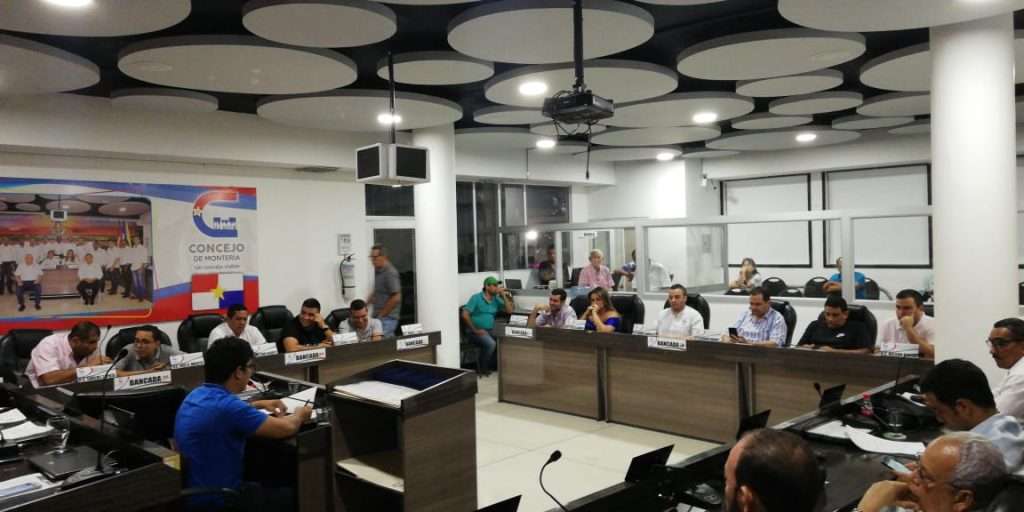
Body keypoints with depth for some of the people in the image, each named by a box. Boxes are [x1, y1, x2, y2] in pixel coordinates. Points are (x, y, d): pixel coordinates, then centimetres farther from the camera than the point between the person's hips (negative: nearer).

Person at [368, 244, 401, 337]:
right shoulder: (378, 271, 14)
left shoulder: (390, 273, -15)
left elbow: (396, 298, -19)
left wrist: (381, 314, -13)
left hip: (387, 318, -9)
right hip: (379, 316, 9)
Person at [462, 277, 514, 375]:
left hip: (489, 331, 6)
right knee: (490, 343, -32)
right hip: (475, 332, -6)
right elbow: (465, 315, -13)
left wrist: (503, 295, -3)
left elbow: (509, 310, 4)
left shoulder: (496, 299, 11)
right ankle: (481, 367, -9)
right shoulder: (476, 298, -5)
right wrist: (475, 330, -15)